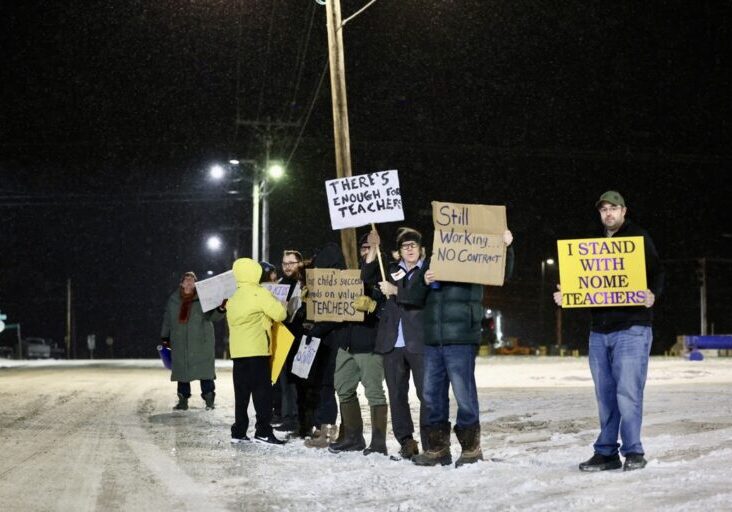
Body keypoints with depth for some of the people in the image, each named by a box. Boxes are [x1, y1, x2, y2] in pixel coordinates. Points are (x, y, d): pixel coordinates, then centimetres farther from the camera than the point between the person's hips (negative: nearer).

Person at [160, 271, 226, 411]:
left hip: (201, 342, -3)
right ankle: (183, 400, 15)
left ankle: (209, 400, 2)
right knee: (182, 371, 6)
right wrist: (165, 338, 16)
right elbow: (167, 320, 15)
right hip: (180, 343, 3)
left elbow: (213, 316, -7)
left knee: (205, 370, -5)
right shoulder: (173, 300, 8)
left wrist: (220, 310, -28)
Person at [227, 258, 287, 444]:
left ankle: (238, 431, 11)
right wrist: (279, 304, 11)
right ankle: (263, 431, -9)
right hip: (256, 351, -7)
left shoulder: (233, 299, 16)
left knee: (241, 392, 10)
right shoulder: (259, 293, -6)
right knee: (262, 391, -5)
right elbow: (280, 314, -11)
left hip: (238, 351, 7)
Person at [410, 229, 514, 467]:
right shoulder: (431, 262, 15)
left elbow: (503, 272, -2)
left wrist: (505, 249, -18)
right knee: (432, 394, 10)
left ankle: (471, 449, 8)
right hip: (432, 341, 5)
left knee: (464, 394, -4)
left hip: (460, 340, -5)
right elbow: (416, 298, 12)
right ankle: (437, 448, 20)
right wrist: (424, 282, -8)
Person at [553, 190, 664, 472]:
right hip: (599, 330, 6)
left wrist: (652, 295, -25)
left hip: (631, 329, -6)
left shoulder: (639, 238, 3)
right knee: (605, 395, 7)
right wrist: (566, 296, 4)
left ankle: (634, 452, 0)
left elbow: (657, 273, -5)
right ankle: (606, 452, 13)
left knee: (627, 393, -9)